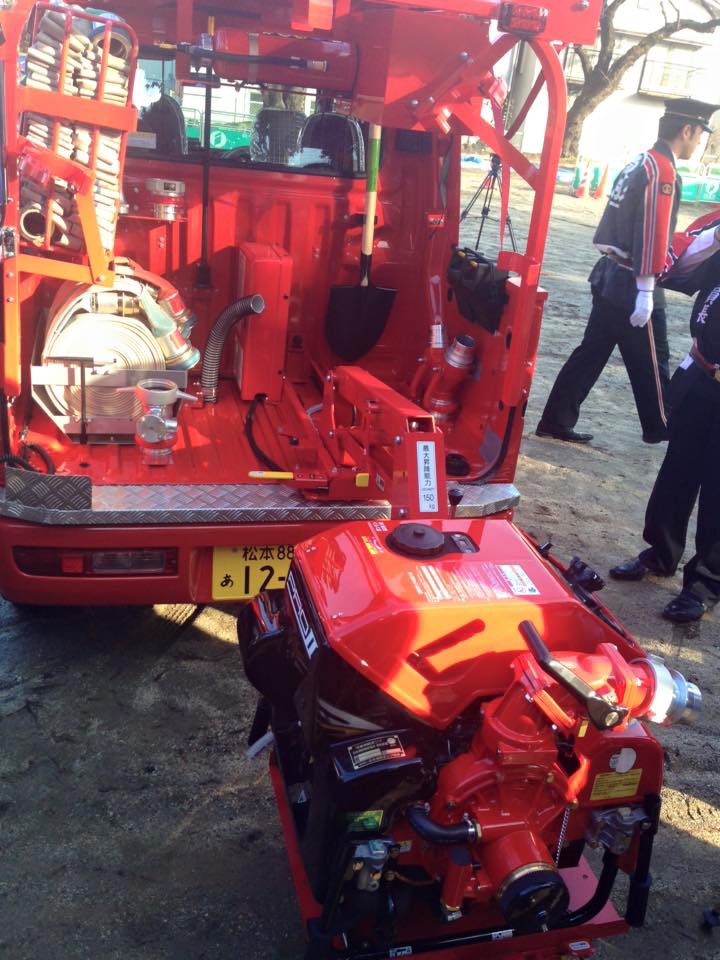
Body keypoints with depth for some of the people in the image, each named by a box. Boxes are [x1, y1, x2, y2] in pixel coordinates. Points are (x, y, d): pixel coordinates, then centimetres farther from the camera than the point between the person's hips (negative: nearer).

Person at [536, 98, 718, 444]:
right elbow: (651, 236, -21)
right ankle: (660, 427, 23)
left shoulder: (639, 163, 12)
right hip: (631, 286, -9)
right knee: (651, 362, 7)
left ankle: (555, 422, 15)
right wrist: (645, 292, -22)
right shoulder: (663, 171, -16)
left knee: (590, 353, 12)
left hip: (609, 277, 9)